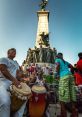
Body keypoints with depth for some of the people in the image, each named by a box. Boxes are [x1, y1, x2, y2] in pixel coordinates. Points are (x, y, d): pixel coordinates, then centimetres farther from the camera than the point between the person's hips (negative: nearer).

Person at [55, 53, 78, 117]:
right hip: (70, 75, 7)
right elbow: (72, 66, 25)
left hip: (64, 76, -7)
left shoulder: (57, 60, 12)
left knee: (62, 95, -4)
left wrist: (57, 73, -1)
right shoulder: (65, 61, 29)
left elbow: (57, 65, -8)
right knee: (72, 93, 6)